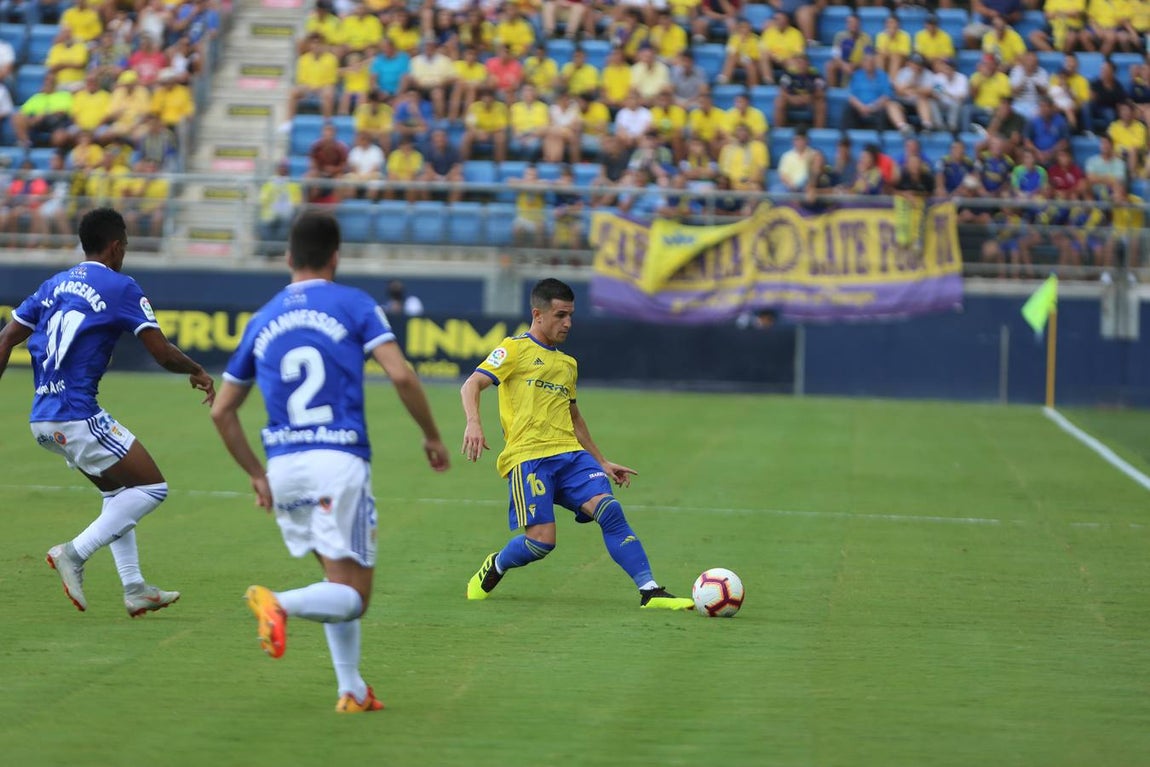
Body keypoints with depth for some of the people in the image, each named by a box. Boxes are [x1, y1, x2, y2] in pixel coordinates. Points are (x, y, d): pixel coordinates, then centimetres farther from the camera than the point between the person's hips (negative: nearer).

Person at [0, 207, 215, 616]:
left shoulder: (55, 285, 16)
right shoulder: (121, 288, -5)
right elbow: (163, 354, -5)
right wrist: (198, 373, 13)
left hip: (42, 420, 8)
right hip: (78, 417, -8)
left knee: (118, 491, 23)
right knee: (152, 488, 1)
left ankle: (134, 588, 20)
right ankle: (75, 553, -9)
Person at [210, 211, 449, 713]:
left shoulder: (262, 321, 15)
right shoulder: (354, 306, 2)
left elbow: (221, 411, 17)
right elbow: (400, 375, -10)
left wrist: (257, 475, 25)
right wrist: (432, 436, 3)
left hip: (283, 465, 5)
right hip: (339, 460, -5)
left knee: (338, 581, 21)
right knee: (352, 594, -3)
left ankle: (352, 691, 13)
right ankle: (282, 604, -32)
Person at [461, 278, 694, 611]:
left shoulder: (567, 364, 26)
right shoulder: (515, 349, 5)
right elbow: (471, 386, -4)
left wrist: (603, 463, 33)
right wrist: (473, 423, -24)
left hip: (570, 453, 5)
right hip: (528, 456, -5)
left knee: (609, 509, -19)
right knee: (541, 540, -18)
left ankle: (650, 592, -22)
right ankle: (495, 567, 15)